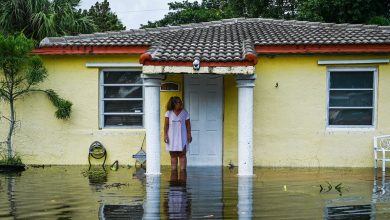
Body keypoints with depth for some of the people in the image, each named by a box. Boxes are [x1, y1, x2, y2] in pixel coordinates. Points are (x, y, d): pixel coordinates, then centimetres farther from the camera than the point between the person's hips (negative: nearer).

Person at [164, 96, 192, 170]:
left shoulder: (185, 113, 3)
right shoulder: (169, 113, 3)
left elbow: (188, 125, 3)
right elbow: (166, 125, 2)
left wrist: (189, 134, -4)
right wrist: (165, 135, -6)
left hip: (182, 137, 0)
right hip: (172, 138, 0)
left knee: (182, 155, -3)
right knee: (173, 155, 3)